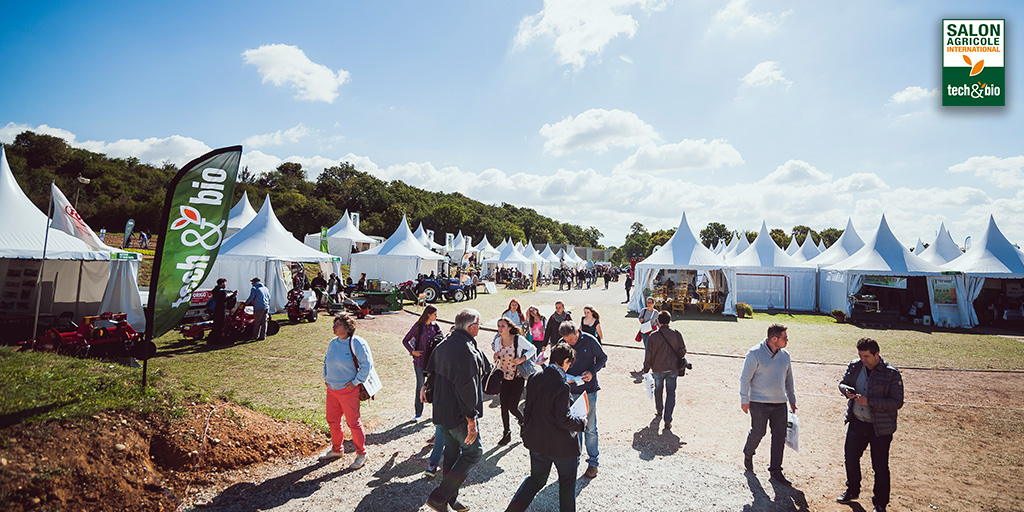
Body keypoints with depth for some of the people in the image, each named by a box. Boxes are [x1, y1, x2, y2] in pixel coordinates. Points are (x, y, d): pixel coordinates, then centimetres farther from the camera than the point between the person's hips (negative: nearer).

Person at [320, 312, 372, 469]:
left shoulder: (357, 343, -15)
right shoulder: (333, 343, 6)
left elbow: (367, 364, -15)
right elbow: (327, 361, 22)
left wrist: (355, 382, -14)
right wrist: (326, 377, 12)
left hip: (348, 390, -7)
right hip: (331, 389, 7)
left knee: (353, 422, -1)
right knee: (332, 420, 17)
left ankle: (361, 453, 14)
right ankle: (336, 449, 37)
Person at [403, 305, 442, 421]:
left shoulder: (435, 326, 5)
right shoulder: (418, 327, -8)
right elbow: (405, 341, -2)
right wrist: (412, 351, -12)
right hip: (420, 361, -3)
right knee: (420, 386, 4)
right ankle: (418, 413, 16)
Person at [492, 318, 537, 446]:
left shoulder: (518, 339, -16)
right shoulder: (497, 341, -1)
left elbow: (533, 349, -3)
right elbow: (497, 363, 9)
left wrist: (522, 359, -18)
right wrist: (496, 358, -14)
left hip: (517, 378, -4)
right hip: (504, 378, 4)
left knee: (512, 407, -7)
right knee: (504, 407, 7)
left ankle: (523, 422, 25)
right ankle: (506, 433, 26)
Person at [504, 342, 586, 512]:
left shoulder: (535, 378, -2)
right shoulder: (561, 385, -23)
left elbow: (528, 410, 6)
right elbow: (562, 419, -22)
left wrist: (527, 434, 18)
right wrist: (580, 423, -5)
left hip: (536, 440, 7)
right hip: (560, 444, -6)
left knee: (536, 479, 21)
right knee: (567, 481, 18)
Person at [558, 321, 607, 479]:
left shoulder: (589, 340, -12)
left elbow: (603, 357, 0)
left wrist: (592, 372, -16)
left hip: (588, 390, -3)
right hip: (571, 391, 3)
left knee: (590, 428, 2)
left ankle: (593, 462, 15)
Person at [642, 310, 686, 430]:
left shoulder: (653, 336, -11)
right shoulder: (676, 334, -7)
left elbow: (648, 354, -7)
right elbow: (682, 350, -3)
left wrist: (646, 369, 6)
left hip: (658, 369, 0)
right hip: (673, 368, 0)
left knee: (658, 390, 22)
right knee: (670, 393, 4)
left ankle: (659, 411, 41)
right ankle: (668, 420, -4)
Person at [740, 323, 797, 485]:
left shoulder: (785, 355, 7)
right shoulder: (755, 353, -11)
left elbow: (788, 378, 20)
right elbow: (745, 377, -8)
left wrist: (792, 399, 23)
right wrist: (744, 400, -9)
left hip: (780, 403, 5)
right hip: (759, 402, -5)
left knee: (780, 436, 5)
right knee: (758, 432, -2)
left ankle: (775, 471, 17)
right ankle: (748, 454, 30)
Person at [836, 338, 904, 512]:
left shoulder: (892, 374, -15)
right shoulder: (854, 366, 0)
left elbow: (897, 402, -16)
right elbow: (843, 383, 12)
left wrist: (869, 401, -25)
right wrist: (847, 390, -12)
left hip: (880, 428, -5)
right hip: (856, 423, 5)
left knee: (880, 467, 6)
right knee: (851, 458, 18)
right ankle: (852, 491, 40)